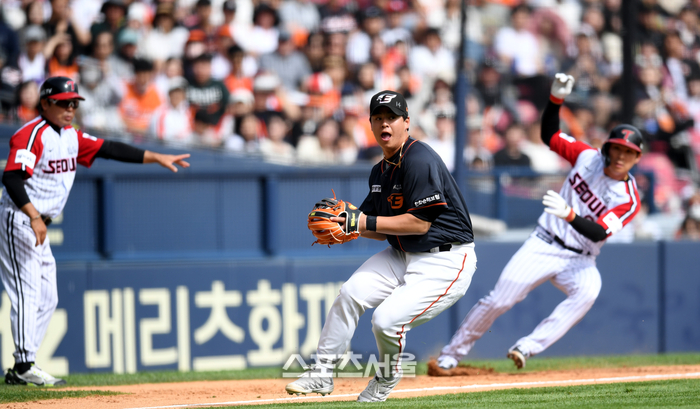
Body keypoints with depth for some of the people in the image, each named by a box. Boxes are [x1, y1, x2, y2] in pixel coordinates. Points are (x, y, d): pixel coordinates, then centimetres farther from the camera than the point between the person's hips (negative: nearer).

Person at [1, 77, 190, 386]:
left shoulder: (71, 137, 13)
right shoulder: (32, 134, -15)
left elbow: (109, 149, 14)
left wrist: (156, 158, 9)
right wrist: (34, 217, -34)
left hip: (39, 226, 10)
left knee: (47, 299, 9)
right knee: (27, 295, -11)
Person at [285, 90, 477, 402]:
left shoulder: (419, 160, -19)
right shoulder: (381, 171, 10)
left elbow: (420, 223, -24)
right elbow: (384, 230, 11)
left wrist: (367, 222, -22)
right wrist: (342, 223, -7)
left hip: (446, 262, -9)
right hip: (403, 256, 9)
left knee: (387, 319, -20)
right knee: (351, 292, -9)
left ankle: (387, 378, 11)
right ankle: (322, 372, 2)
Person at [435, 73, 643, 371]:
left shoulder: (629, 200, -12)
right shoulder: (587, 157, -1)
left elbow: (598, 234, -24)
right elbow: (549, 135, 7)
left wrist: (569, 215, -41)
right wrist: (556, 99, -9)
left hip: (579, 259, -2)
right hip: (543, 244, 2)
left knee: (588, 291, -35)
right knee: (499, 300, -9)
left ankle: (527, 348, -34)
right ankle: (452, 354, 9)